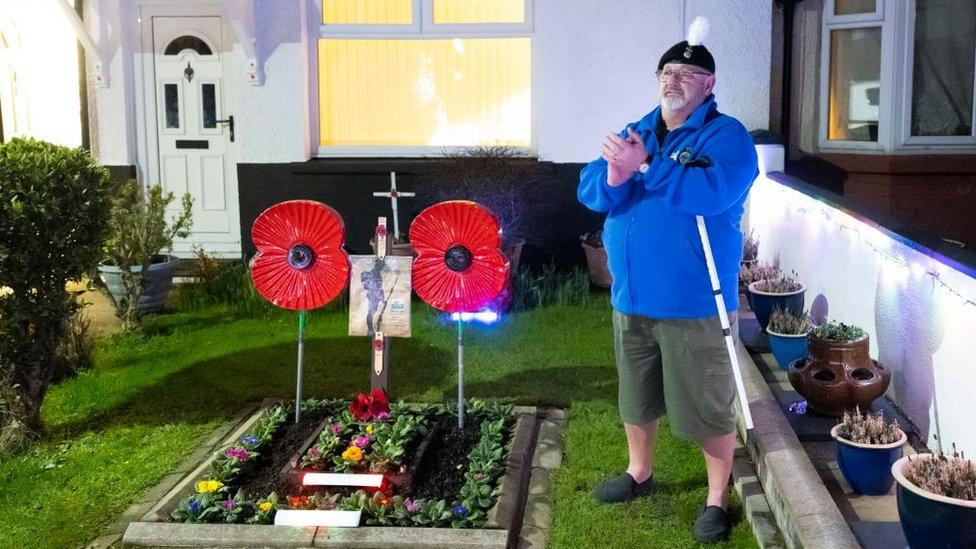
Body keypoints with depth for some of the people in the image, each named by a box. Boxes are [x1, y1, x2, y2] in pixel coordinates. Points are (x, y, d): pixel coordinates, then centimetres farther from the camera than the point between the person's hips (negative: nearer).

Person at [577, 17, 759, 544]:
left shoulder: (726, 135, -7)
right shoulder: (634, 134, 11)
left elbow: (712, 190, -27)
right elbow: (590, 190, 0)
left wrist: (643, 168, -25)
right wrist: (614, 178, -23)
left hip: (694, 304, -6)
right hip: (631, 299, 6)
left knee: (708, 407, 4)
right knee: (635, 396, 20)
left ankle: (716, 500, 20)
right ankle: (640, 472, 41)